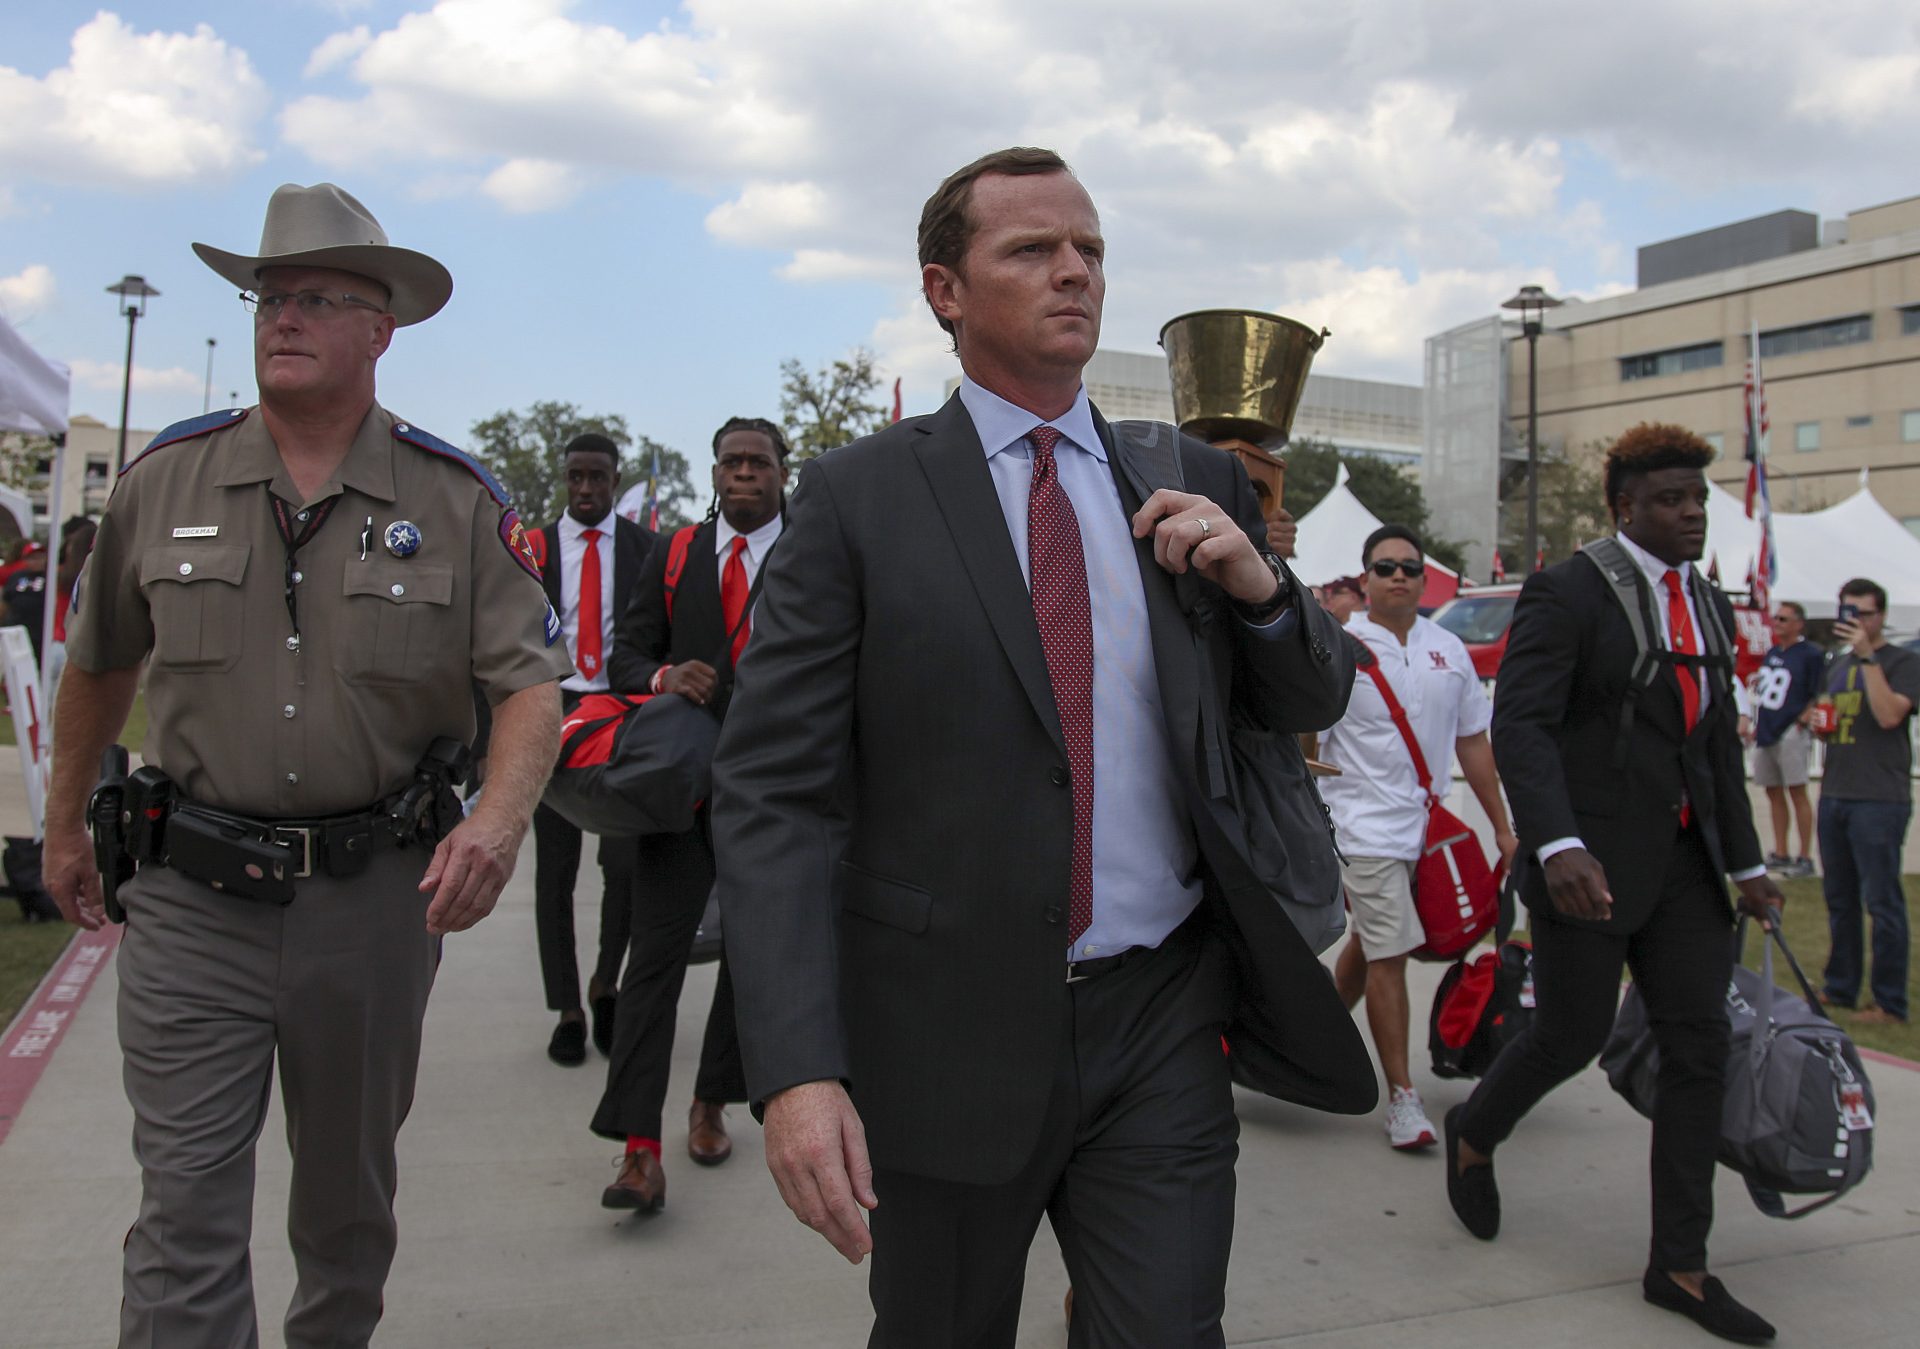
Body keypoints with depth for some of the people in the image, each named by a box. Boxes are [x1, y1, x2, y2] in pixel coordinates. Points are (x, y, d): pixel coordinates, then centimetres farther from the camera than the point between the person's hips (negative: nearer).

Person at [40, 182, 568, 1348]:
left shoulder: (457, 501, -4)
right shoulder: (167, 482, 1)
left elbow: (532, 683, -8)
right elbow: (100, 665, 14)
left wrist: (501, 818, -26)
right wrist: (65, 823, 20)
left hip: (375, 894, 0)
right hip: (193, 899, 0)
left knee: (350, 1190, 19)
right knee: (186, 1212, 0)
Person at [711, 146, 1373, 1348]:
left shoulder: (1197, 482, 6)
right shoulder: (859, 499, -5)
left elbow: (1313, 703, 14)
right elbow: (774, 793, -11)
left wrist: (1260, 584, -9)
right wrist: (797, 1068, -21)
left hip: (1160, 1023, 2)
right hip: (950, 1029, -1)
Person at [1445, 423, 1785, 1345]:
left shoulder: (1708, 605, 14)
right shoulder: (1567, 593, -10)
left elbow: (1719, 741, 19)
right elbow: (1519, 726, -19)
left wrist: (1746, 862, 18)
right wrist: (1556, 846, -31)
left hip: (1683, 862, 7)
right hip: (1590, 862, -7)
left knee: (1699, 1049, 5)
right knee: (1573, 1036, 1)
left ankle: (1679, 1264, 17)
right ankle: (1473, 1134, 33)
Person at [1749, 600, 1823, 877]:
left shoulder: (1810, 654, -8)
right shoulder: (1771, 653, 16)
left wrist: (1801, 721, -15)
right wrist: (1756, 724, 17)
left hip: (1791, 734, -8)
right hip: (1765, 733, 8)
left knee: (1797, 792, -6)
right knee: (1773, 793, 11)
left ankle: (1805, 857, 0)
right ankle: (1780, 854, 19)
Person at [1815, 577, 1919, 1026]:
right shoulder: (1838, 665, 19)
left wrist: (1867, 655, -18)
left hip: (1879, 799, -7)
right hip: (1834, 794, 7)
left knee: (1882, 902, -4)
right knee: (1839, 899, 12)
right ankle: (1840, 988, 21)